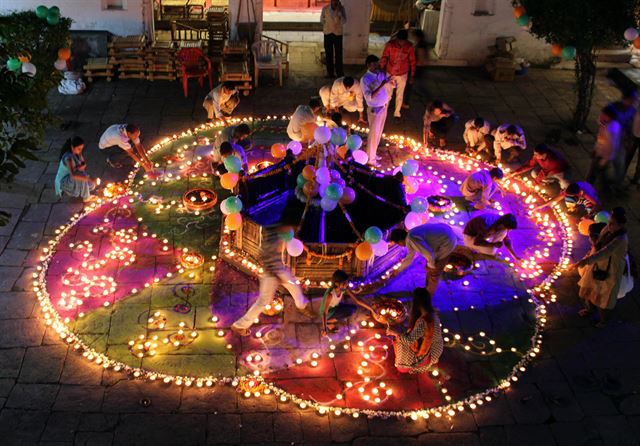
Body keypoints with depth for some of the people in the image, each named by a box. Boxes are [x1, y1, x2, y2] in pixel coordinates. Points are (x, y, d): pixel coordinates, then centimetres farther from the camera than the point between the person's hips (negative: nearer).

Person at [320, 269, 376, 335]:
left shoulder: (344, 288, -18)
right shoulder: (330, 294, -37)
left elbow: (357, 300, -10)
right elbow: (324, 313, -36)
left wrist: (371, 309, -12)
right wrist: (324, 328, -49)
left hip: (335, 307, 7)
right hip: (328, 312, -7)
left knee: (354, 308, -5)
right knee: (348, 311, -25)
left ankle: (333, 319, 5)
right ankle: (329, 321, -6)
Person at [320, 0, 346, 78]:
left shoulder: (341, 8, -9)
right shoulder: (325, 9, -9)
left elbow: (344, 22, -16)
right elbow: (322, 20, 7)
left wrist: (340, 12, -26)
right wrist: (327, 26, 12)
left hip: (338, 34, -1)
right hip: (328, 34, 1)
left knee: (339, 54, 0)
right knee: (328, 54, 5)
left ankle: (340, 73, 8)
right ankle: (330, 73, 14)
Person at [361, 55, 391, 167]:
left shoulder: (381, 74, 1)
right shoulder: (365, 79, -22)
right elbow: (369, 97, -30)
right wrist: (381, 85, -36)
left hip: (384, 107, 7)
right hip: (374, 110, -7)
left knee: (379, 132, 20)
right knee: (374, 134, 3)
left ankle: (374, 153, 37)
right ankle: (370, 158, 17)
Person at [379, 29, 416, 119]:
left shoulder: (409, 46, -15)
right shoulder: (390, 44, -18)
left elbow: (412, 61, -4)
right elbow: (384, 58, -9)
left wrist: (412, 76, 0)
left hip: (403, 75, 1)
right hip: (390, 74, -1)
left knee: (400, 95, 15)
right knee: (387, 94, 12)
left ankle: (397, 113, 35)